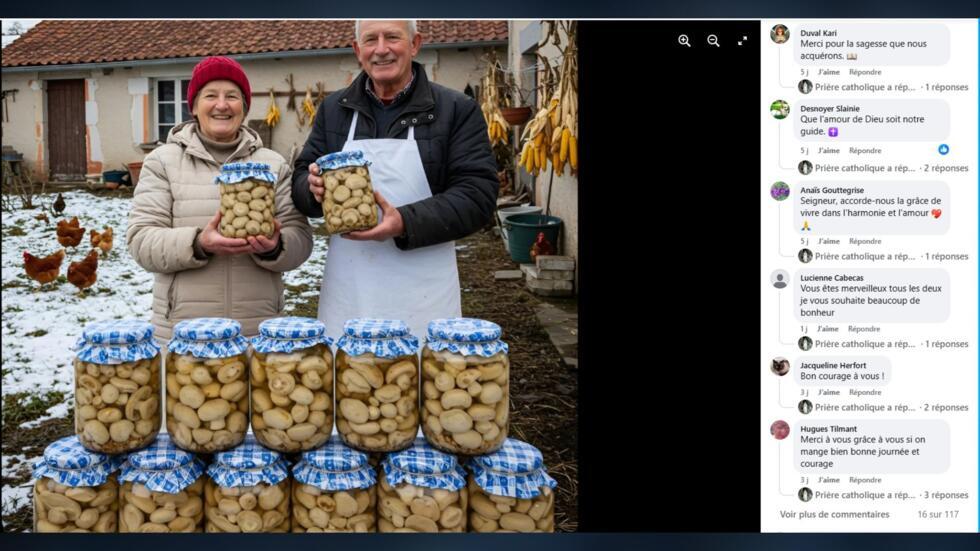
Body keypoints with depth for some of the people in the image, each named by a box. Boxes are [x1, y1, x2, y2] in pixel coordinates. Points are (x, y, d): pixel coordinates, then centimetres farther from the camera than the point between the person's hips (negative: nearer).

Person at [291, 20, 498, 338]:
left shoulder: (457, 110, -1)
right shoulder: (333, 108, 11)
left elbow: (478, 194, -8)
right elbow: (300, 177, 13)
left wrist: (406, 223, -23)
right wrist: (314, 189, -12)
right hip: (347, 291, 3)